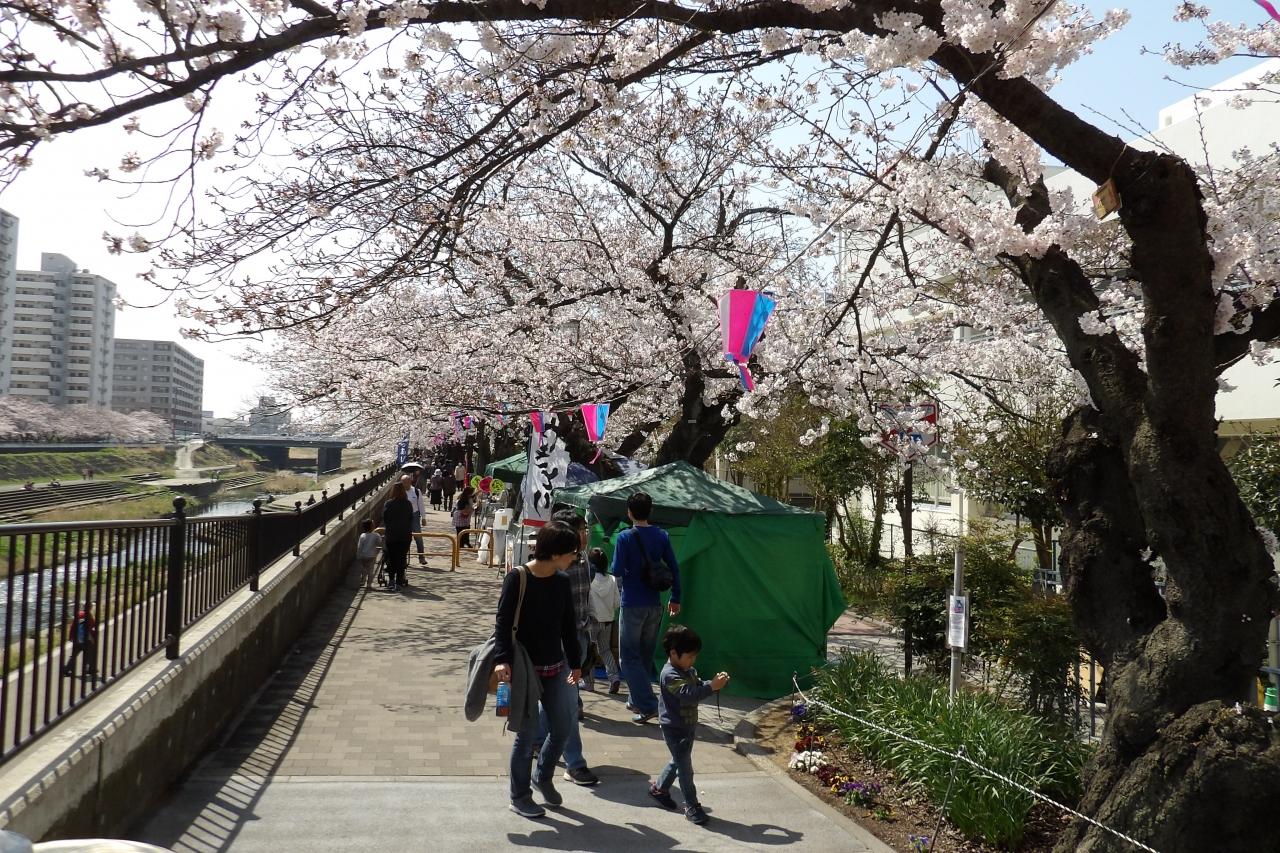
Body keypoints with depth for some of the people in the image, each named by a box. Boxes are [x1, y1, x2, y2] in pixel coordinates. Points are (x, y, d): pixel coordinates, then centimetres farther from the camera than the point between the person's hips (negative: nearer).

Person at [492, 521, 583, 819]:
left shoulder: (562, 581, 3)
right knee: (527, 733, 3)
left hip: (556, 667, 6)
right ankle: (519, 797, 21)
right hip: (525, 668, -6)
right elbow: (503, 622, -15)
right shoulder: (518, 579, -14)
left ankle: (542, 776, 37)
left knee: (563, 726, 11)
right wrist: (502, 658, -27)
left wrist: (574, 661, 18)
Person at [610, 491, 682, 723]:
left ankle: (648, 706, -6)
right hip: (654, 604, 5)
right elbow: (674, 568, 3)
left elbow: (617, 571, -14)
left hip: (633, 605, -5)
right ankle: (638, 699, 29)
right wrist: (675, 598, 12)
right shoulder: (662, 536, 2)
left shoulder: (625, 537, -12)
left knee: (630, 656, 2)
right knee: (646, 655, 17)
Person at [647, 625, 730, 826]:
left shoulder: (689, 671, 6)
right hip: (675, 729, -10)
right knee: (685, 767, -2)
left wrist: (715, 682, -8)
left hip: (688, 726, 10)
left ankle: (659, 788, 42)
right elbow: (688, 694, -35)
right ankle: (692, 806, 8)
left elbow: (698, 686, 11)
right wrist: (712, 686, -39)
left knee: (678, 761, 23)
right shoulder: (670, 675, -25)